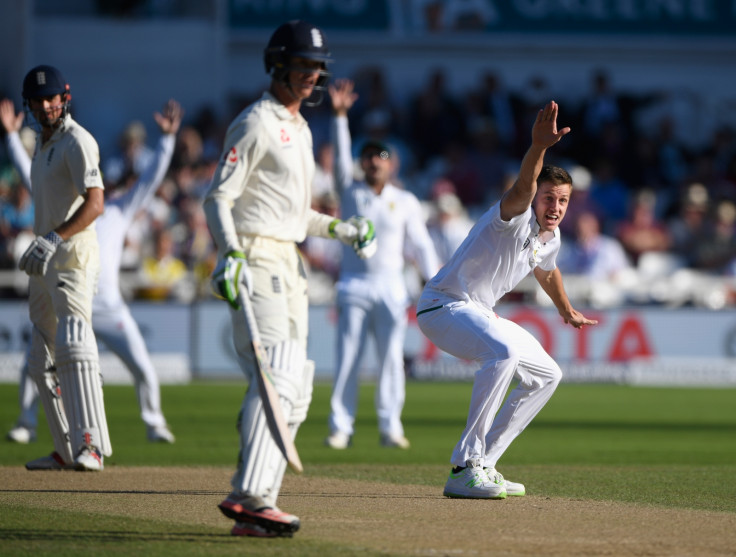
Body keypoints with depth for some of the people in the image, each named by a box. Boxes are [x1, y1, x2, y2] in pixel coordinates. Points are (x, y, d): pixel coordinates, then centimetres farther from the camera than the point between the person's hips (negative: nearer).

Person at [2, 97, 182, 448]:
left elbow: (151, 179, 7)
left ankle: (154, 423, 10)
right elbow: (28, 173, 13)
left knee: (142, 367, -7)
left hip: (109, 309, -1)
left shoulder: (118, 211, 12)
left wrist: (167, 137, -1)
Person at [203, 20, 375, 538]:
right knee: (277, 376, -22)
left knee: (295, 391, 6)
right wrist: (231, 253, -30)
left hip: (288, 264, 10)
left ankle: (254, 503, 7)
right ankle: (250, 495, -30)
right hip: (254, 258, -10)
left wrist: (338, 228, 19)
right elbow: (219, 196, -16)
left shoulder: (301, 129, 21)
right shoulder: (256, 123, -8)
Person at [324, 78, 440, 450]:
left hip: (391, 286, 1)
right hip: (354, 284, -1)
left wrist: (433, 280, -4)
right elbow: (341, 156, -3)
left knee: (391, 358, -3)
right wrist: (340, 115, -15)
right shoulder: (351, 193, 9)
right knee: (347, 358, -5)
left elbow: (420, 244, 7)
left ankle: (390, 426, 1)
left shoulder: (406, 202, 10)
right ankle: (341, 426, -3)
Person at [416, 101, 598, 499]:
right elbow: (521, 189, -45)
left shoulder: (550, 238, 7)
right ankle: (464, 469, -35)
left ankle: (483, 465, 13)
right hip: (443, 306, -10)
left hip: (479, 316, 10)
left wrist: (567, 312, 46)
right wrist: (538, 148, -63)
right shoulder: (518, 218, -20)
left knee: (546, 374, 15)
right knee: (505, 352, -36)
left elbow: (546, 272, 31)